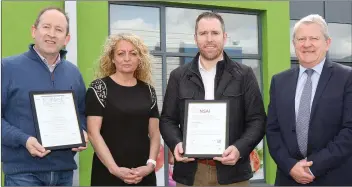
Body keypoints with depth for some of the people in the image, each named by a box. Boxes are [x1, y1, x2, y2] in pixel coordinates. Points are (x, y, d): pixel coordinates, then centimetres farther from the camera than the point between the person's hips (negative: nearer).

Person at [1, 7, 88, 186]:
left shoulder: (73, 72, 10)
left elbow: (82, 112, 18)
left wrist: (82, 133, -2)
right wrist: (23, 140, -21)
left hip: (64, 169, 5)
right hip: (23, 170, -5)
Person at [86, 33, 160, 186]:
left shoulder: (148, 90, 7)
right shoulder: (99, 87, -4)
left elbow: (155, 133, 7)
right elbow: (93, 133, -10)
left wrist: (151, 164, -7)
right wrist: (114, 168, -17)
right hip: (108, 172, -3)